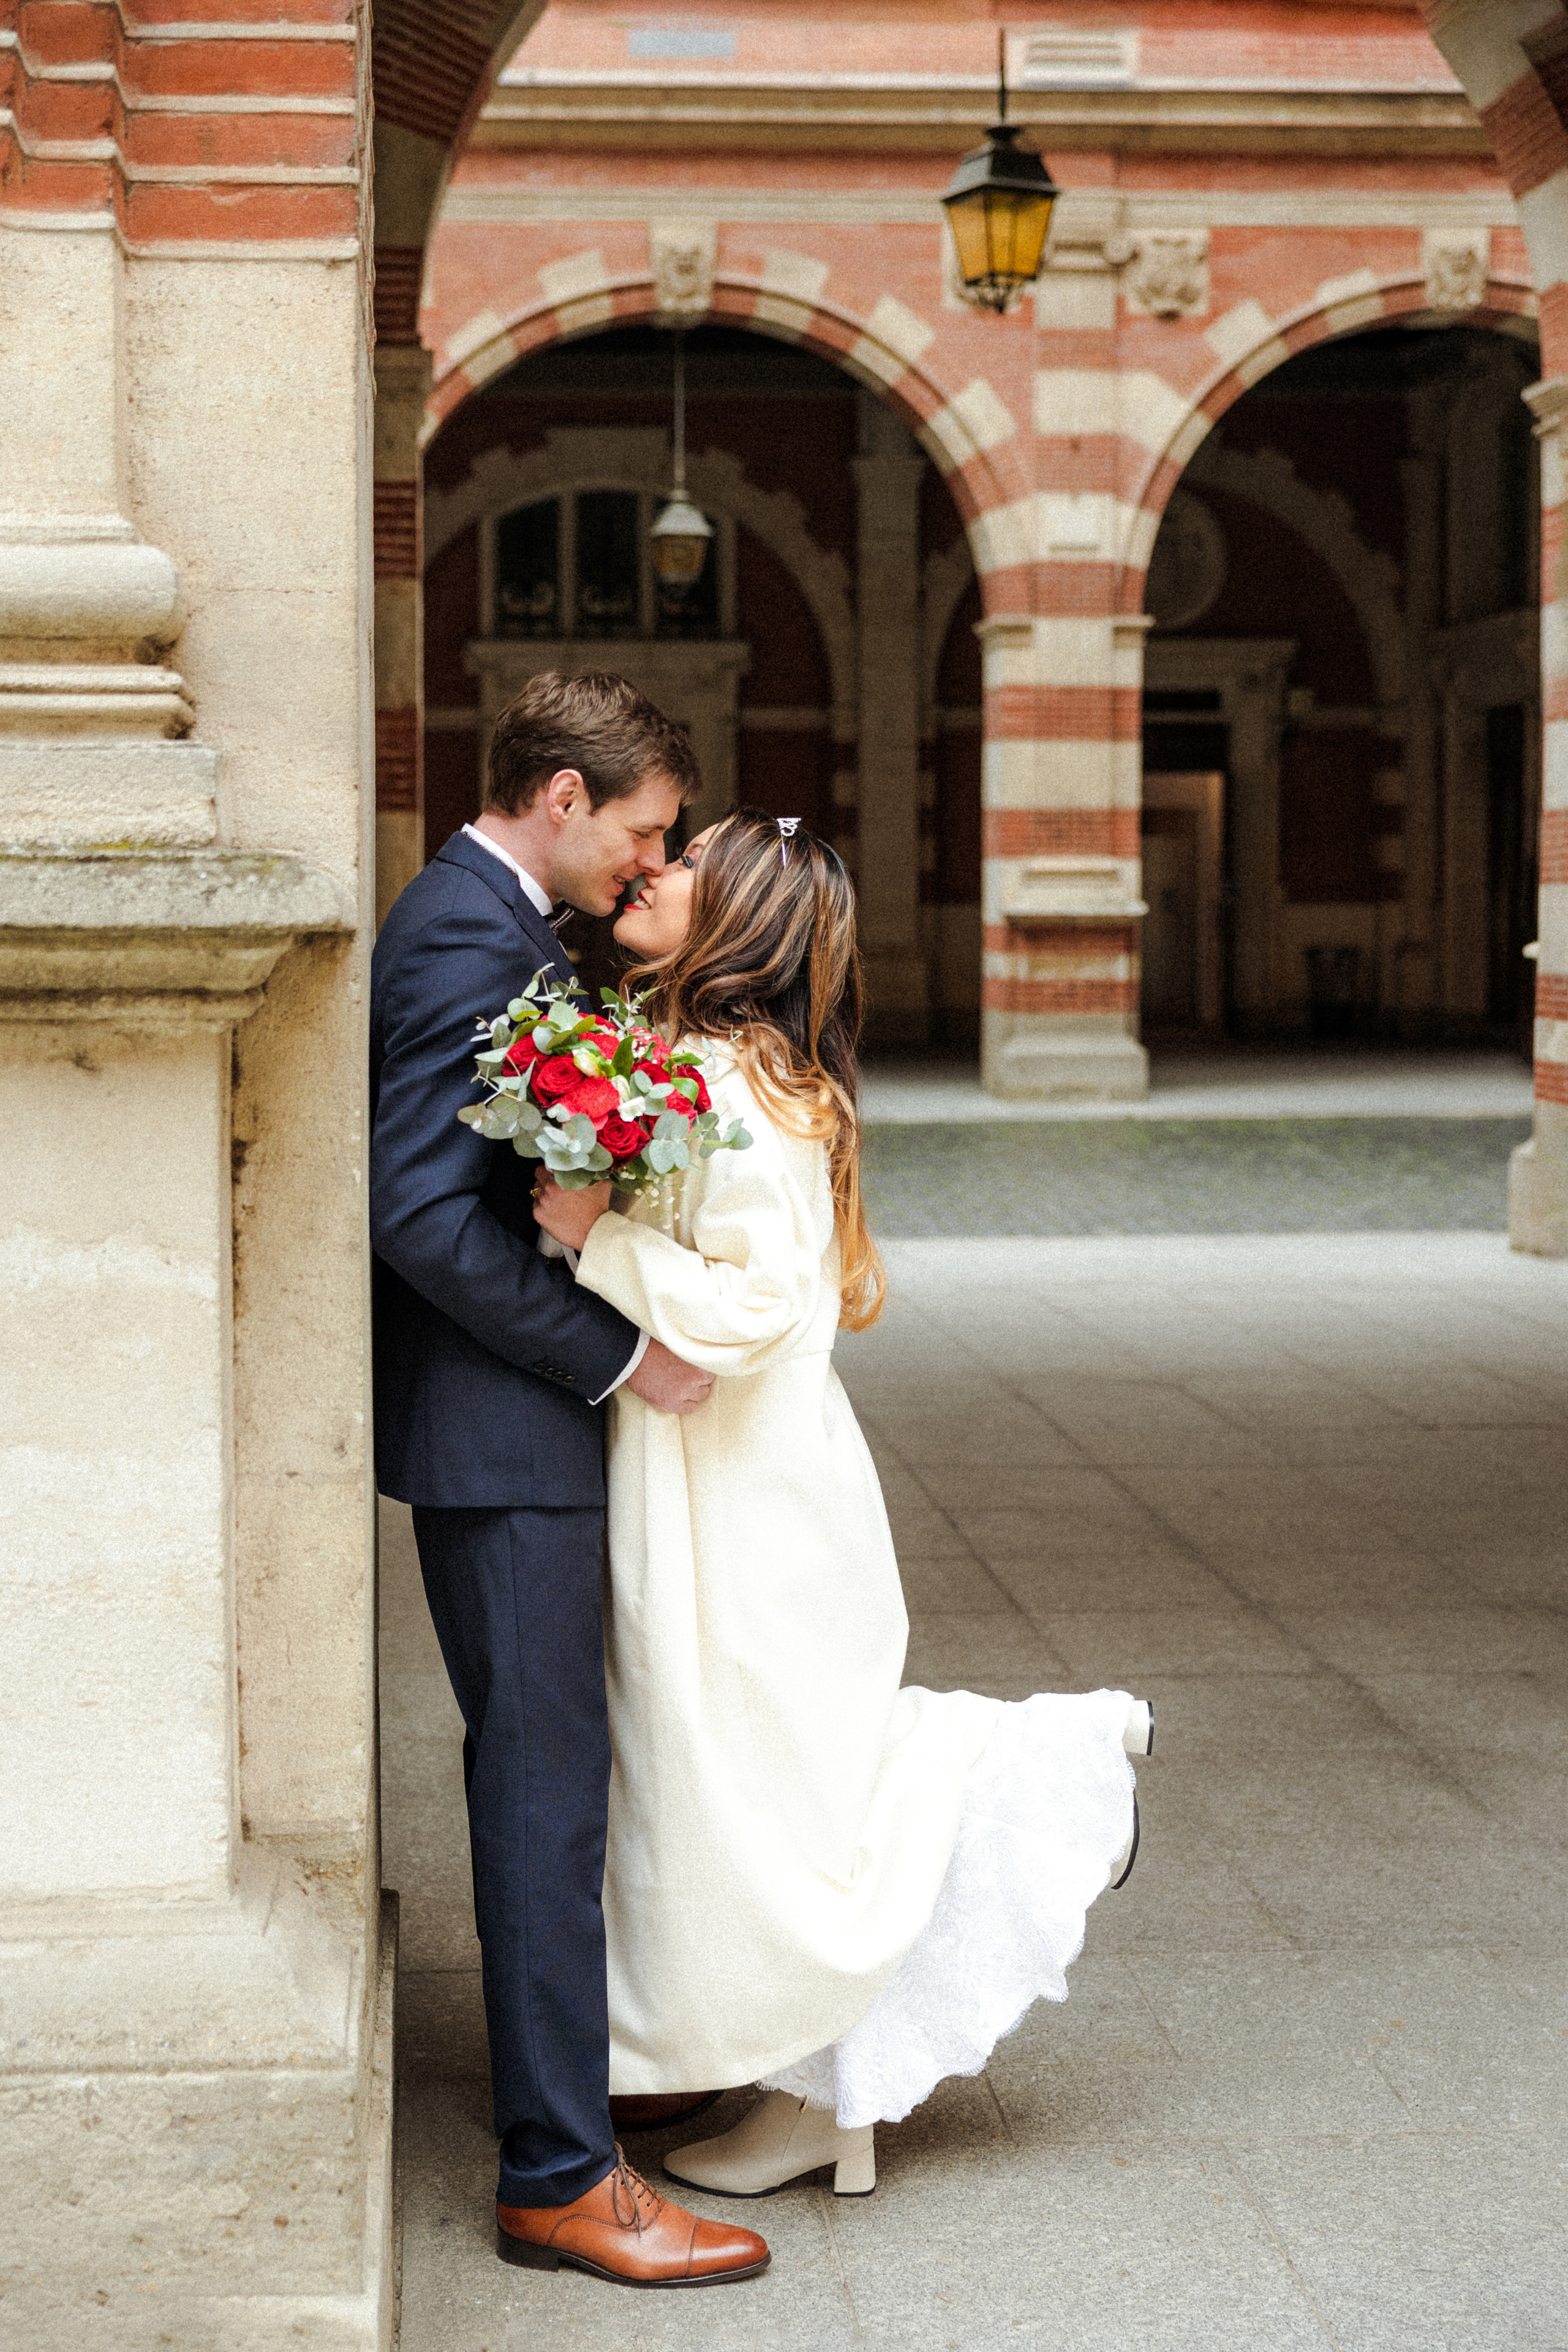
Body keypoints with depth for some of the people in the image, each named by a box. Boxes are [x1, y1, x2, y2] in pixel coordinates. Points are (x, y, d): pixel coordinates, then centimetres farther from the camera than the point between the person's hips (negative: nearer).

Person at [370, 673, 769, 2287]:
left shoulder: (477, 923, 15)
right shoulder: (471, 944, -18)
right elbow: (424, 1214, -26)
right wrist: (622, 1356, -20)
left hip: (510, 1424, 11)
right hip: (497, 1433, -11)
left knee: (540, 1761, 21)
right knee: (546, 1773, -6)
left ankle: (558, 2052, 36)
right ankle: (561, 2170, 0)